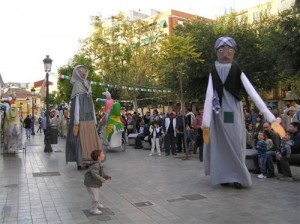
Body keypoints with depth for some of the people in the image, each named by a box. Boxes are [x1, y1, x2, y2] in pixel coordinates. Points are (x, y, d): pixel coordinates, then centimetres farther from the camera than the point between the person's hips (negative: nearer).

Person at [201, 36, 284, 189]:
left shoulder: (213, 73, -6)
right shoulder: (238, 72, -7)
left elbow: (208, 98, -13)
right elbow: (254, 95, -12)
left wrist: (206, 122, -14)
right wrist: (270, 118, -13)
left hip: (219, 114, 1)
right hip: (234, 114, -1)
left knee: (221, 145, 12)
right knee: (235, 146, 9)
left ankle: (224, 177, 15)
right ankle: (238, 178, 11)